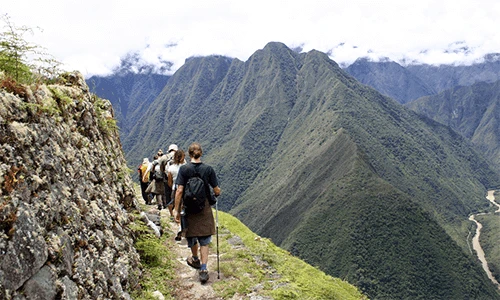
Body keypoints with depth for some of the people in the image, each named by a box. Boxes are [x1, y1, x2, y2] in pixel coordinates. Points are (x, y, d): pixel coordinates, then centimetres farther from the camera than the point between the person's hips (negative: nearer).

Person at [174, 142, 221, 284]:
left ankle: (195, 260, 43)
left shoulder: (184, 169, -9)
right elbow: (216, 190, -3)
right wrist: (217, 193, 20)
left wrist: (176, 210, -7)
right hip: (204, 209, 0)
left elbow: (179, 190, -13)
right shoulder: (208, 169, -7)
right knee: (204, 240, 7)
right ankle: (203, 269, -3)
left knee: (191, 236, 22)